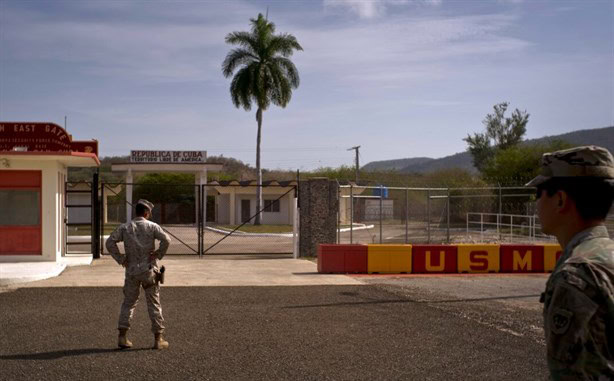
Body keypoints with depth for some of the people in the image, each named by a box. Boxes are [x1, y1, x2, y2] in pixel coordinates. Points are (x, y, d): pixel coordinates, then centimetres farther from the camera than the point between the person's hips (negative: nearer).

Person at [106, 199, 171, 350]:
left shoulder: (125, 227, 4)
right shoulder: (152, 226, -5)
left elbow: (110, 242, -5)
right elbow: (166, 240, -20)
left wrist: (120, 259, 0)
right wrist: (159, 254, -7)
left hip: (132, 270, 2)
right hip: (149, 270, -2)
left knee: (128, 303, 12)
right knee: (154, 304, 5)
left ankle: (122, 337, 6)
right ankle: (158, 339, 7)